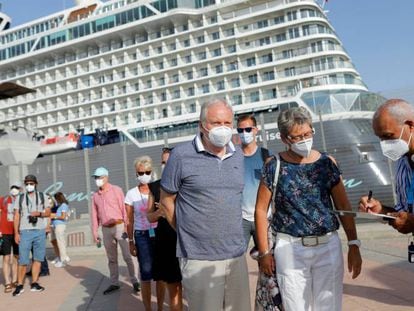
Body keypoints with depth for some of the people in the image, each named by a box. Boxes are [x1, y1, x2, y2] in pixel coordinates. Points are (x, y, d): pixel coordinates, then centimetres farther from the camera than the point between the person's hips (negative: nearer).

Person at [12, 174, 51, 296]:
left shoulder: (42, 196, 9)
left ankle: (34, 283, 12)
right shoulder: (20, 198, 7)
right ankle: (19, 285, 8)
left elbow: (48, 212, 8)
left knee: (38, 258, 4)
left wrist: (39, 213, -13)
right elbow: (16, 216, 4)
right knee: (23, 260, -3)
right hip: (25, 232, -1)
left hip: (40, 231, 2)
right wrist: (16, 233, -4)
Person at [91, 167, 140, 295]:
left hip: (119, 226, -4)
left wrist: (127, 227, -14)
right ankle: (114, 283, 21)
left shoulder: (116, 190, -4)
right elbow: (94, 215, 13)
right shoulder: (95, 195, 10)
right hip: (106, 230, 5)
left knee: (127, 256, -3)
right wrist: (95, 232, 9)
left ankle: (134, 281, 8)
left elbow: (124, 209, -8)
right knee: (111, 258, 12)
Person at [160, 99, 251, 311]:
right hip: (199, 259, -5)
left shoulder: (238, 155, 7)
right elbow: (167, 201, -1)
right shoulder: (181, 155, -8)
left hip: (237, 255, 5)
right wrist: (187, 233, 3)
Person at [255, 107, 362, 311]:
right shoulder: (274, 166, -5)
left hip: (328, 246, 2)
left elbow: (343, 205, 5)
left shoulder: (327, 162, 1)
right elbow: (261, 209, -2)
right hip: (290, 248, -1)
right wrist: (264, 252, -3)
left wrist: (353, 244, 1)